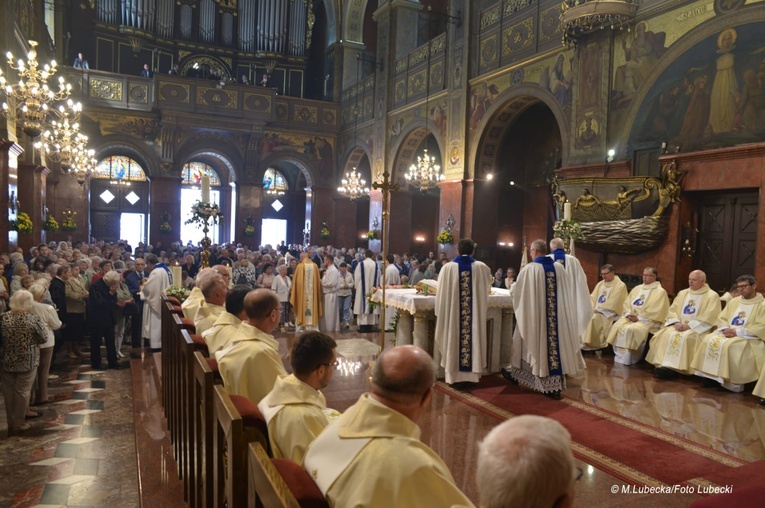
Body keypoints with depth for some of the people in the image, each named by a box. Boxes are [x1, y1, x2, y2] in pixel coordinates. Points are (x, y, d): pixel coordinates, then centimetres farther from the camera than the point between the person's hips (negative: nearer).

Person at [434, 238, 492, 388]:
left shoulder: (448, 267, -8)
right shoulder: (482, 267, -1)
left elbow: (442, 294, -3)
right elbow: (487, 288, 19)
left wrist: (441, 313, 10)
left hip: (452, 313, -1)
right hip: (475, 314, 1)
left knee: (454, 340, 9)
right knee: (472, 338, 12)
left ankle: (455, 376, 15)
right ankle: (470, 375, 19)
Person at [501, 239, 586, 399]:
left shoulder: (528, 269, -11)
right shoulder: (560, 267, 2)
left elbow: (516, 293, -2)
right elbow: (567, 294, 11)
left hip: (534, 317, -3)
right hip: (558, 317, 3)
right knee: (556, 343, 8)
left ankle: (515, 374, 30)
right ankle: (555, 385, 10)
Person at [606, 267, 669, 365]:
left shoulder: (660, 292, 0)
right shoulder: (637, 289, 19)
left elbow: (657, 310, -11)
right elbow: (627, 303, 15)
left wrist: (639, 317, -15)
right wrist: (628, 314, -6)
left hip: (647, 320, -6)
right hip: (630, 317, 6)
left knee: (632, 329, -33)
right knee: (617, 326, -20)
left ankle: (628, 359, -22)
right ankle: (619, 356, -13)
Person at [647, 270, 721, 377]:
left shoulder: (712, 296, 0)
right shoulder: (682, 293, 18)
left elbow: (708, 317, -11)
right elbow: (672, 310, 12)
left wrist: (689, 325, -17)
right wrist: (676, 322, -8)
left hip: (698, 328, -5)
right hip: (680, 326, 5)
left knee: (684, 338, -35)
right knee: (663, 334, -23)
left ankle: (672, 367, -33)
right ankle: (661, 364, -29)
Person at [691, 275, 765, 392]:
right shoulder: (733, 302, 16)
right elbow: (721, 318, 13)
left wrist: (737, 332, -19)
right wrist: (725, 329, -9)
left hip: (748, 338, -6)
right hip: (729, 333, 6)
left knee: (728, 346, -34)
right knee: (709, 341, -21)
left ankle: (733, 382, -24)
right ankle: (712, 375, -18)